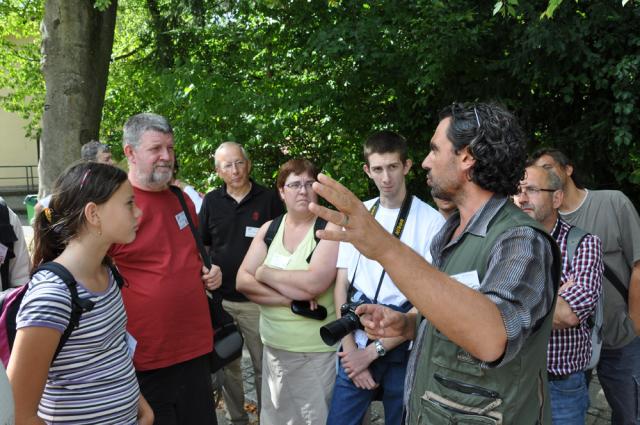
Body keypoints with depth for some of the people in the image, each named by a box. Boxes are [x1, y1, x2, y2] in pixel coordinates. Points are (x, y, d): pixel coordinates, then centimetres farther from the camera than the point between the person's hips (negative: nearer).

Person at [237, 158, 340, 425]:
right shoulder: (269, 229, 5)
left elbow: (313, 283, -24)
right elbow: (242, 281, -1)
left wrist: (265, 273, -9)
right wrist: (289, 299, -16)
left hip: (317, 352, -5)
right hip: (273, 347, 5)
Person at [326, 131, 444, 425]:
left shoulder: (432, 222, -9)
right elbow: (342, 285, 5)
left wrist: (374, 350, -8)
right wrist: (350, 349, -4)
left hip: (404, 348, -2)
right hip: (357, 345, 3)